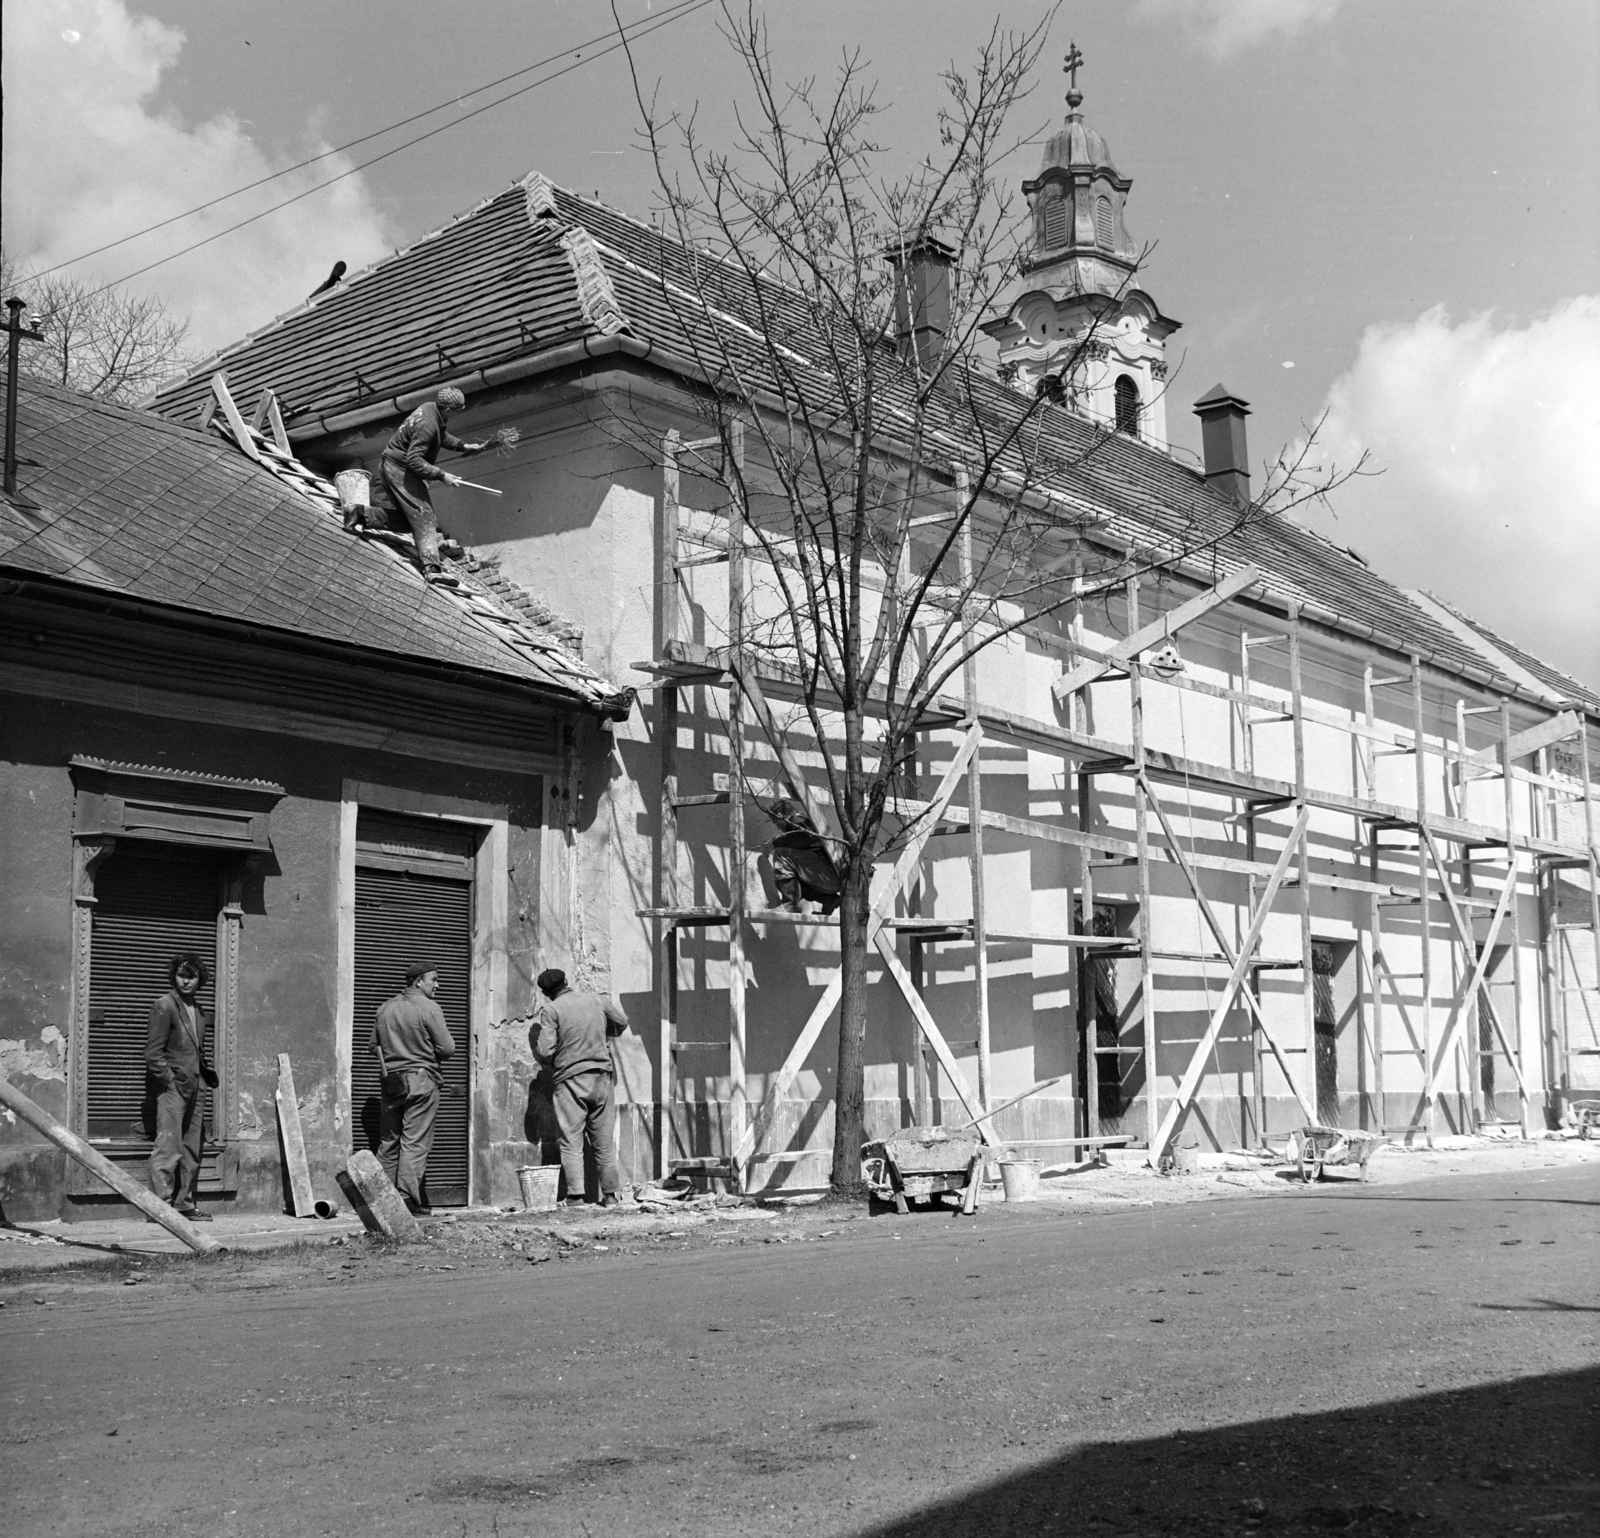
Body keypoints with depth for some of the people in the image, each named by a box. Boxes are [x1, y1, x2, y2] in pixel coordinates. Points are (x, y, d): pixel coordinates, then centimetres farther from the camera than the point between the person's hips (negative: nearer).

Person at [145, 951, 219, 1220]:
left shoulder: (198, 1010, 15)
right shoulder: (164, 1006, -7)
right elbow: (153, 1053, -10)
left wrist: (206, 1074, 11)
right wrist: (171, 1082, -13)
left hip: (193, 1089, 8)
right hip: (172, 1089, -8)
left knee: (191, 1151, 9)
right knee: (169, 1150, -9)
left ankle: (185, 1204, 14)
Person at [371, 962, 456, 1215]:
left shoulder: (385, 1008, 9)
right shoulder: (429, 1008, -10)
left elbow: (373, 1046, 14)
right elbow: (447, 1049, -11)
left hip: (391, 1079, 6)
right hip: (420, 1080, -6)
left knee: (388, 1141, 11)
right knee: (415, 1142, -4)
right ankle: (407, 1199, -7)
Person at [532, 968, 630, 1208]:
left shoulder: (550, 1010, -6)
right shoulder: (597, 1001, 6)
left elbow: (545, 1051, -11)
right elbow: (622, 1022, 20)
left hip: (570, 1080, -4)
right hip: (602, 1077, 4)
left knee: (571, 1141, -1)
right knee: (604, 1141, 10)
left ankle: (575, 1195, -11)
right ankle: (611, 1194, 13)